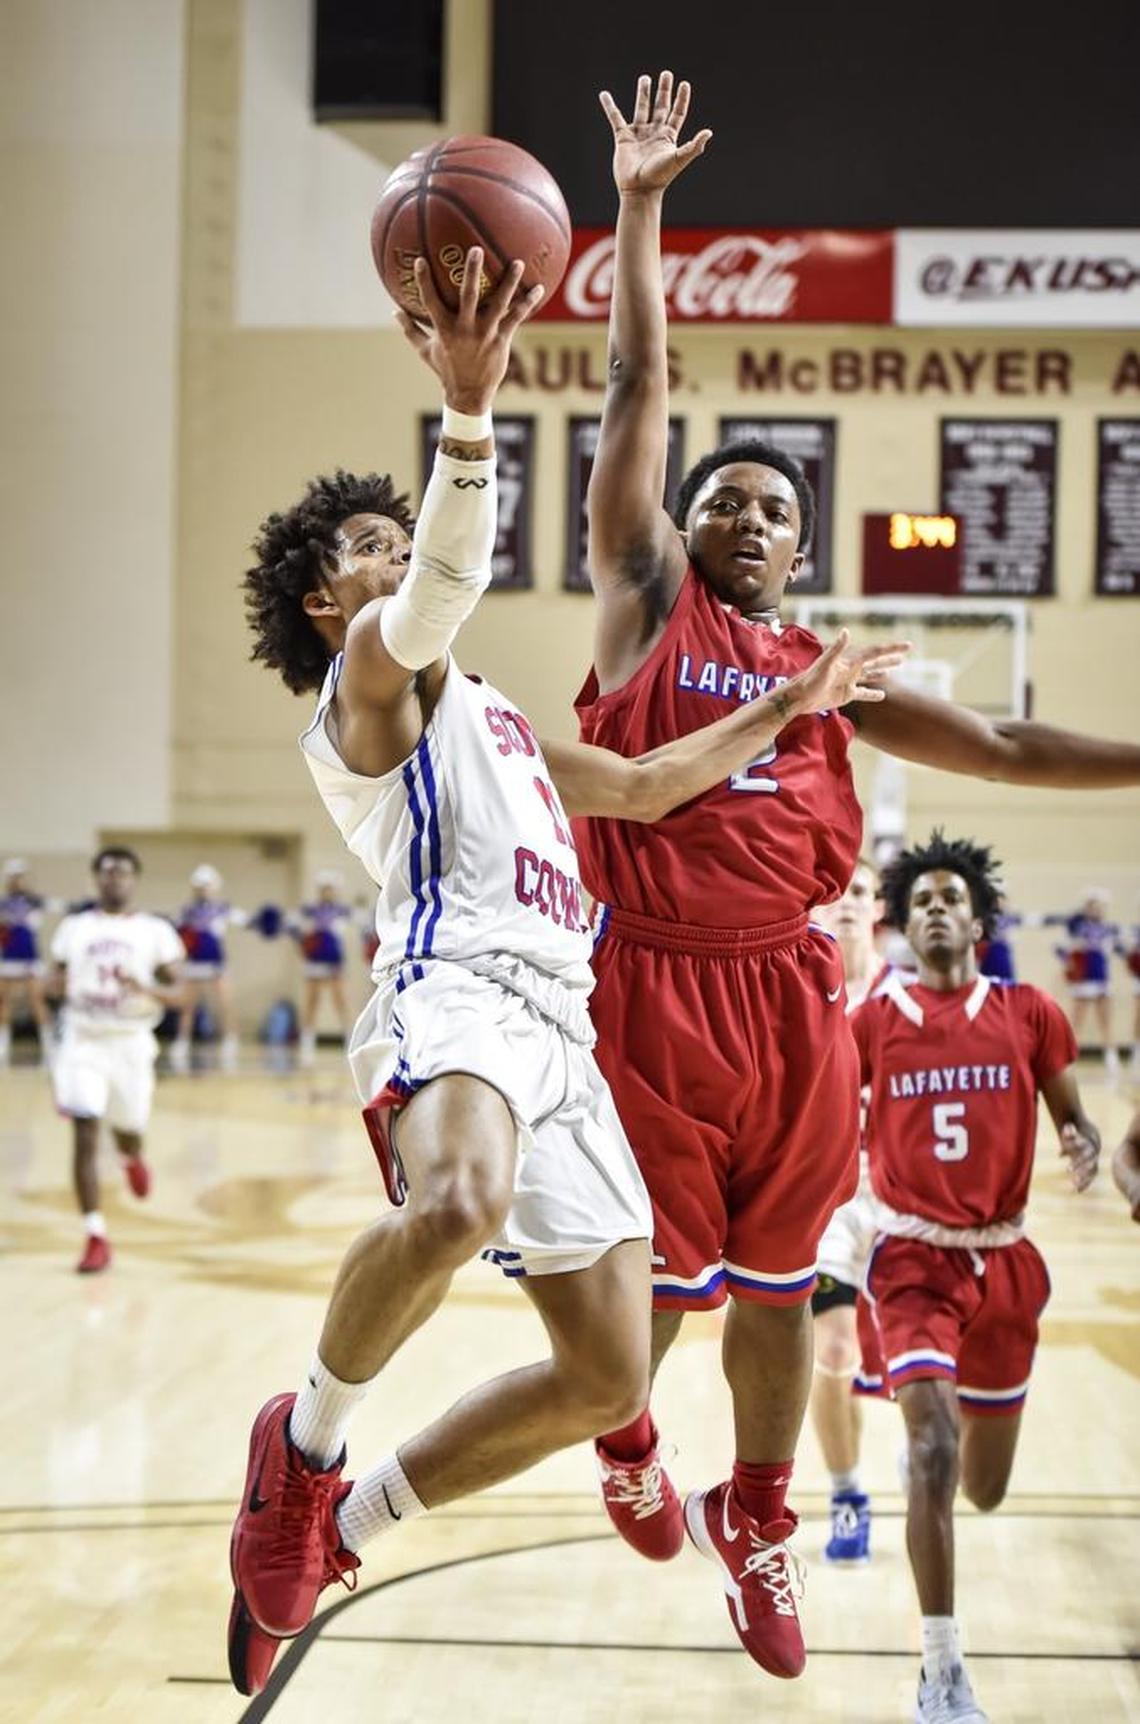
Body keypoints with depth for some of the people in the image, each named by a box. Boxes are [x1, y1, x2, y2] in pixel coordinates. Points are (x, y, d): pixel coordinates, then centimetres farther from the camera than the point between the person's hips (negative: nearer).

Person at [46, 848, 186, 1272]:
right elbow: (55, 982, 15)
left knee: (127, 1131, 14)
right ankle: (96, 1237, -10)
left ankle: (132, 1159, 55)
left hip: (131, 1043, 0)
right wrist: (58, 983, -9)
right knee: (84, 1136, -13)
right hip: (83, 1042, 0)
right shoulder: (73, 927, 6)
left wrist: (144, 987, -22)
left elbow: (177, 994, -2)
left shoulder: (155, 931, 0)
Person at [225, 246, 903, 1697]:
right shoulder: (373, 675, 6)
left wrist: (788, 707, 37)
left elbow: (647, 786, 40)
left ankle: (341, 1525, 17)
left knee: (607, 1376, 5)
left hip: (557, 1025, 9)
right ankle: (306, 1439, -16)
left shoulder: (487, 716, 33)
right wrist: (470, 403, -31)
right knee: (457, 1205, -42)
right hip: (457, 991, -9)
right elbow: (447, 582, -17)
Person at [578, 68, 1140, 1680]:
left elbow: (1006, 746, 17)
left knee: (776, 1281, 13)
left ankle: (756, 1519, 33)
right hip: (652, 987, -4)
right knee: (654, 1272, 4)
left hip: (788, 997, 4)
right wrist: (639, 211, -1)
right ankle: (624, 1446, 36)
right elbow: (636, 396, 2)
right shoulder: (648, 604, 6)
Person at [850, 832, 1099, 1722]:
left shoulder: (1029, 1014, -1)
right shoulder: (872, 1021, -4)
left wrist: (1084, 1144, -14)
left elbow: (1073, 1118, 8)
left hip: (1003, 1262, 3)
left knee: (985, 1488, 14)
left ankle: (940, 1419, 54)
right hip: (913, 1258, -3)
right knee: (933, 1453, -23)